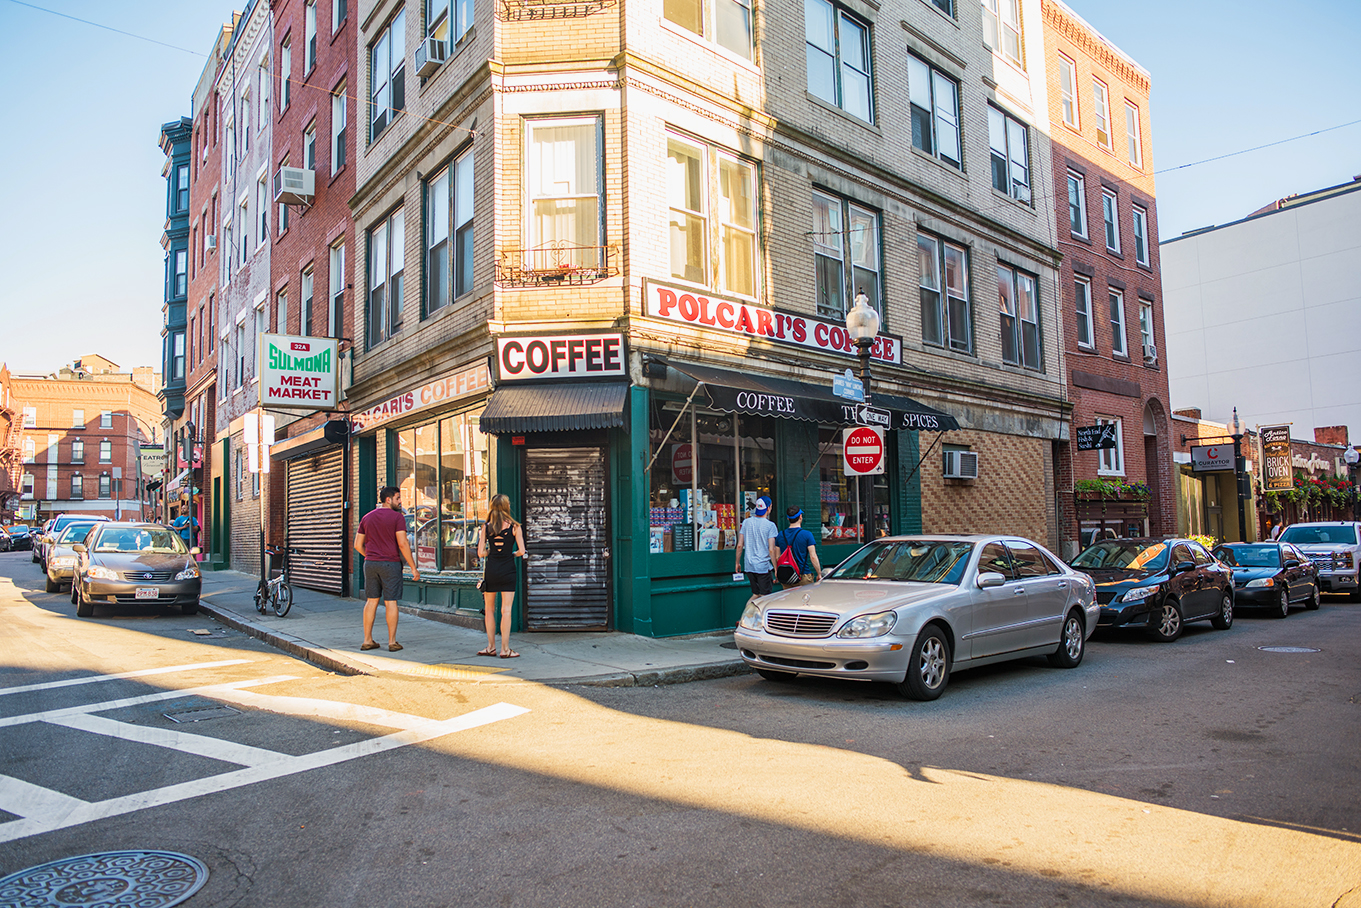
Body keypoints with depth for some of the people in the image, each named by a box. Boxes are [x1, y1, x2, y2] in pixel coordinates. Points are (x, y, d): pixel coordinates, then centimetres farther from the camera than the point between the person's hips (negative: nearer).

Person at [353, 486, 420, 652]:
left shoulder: (367, 518, 11)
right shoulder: (397, 517, -8)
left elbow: (358, 545, 12)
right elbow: (402, 544, -15)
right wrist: (413, 567, -10)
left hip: (370, 564, 5)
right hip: (390, 564, -5)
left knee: (372, 601, 12)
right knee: (390, 602, 0)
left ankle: (367, 640, 14)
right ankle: (392, 642, 3)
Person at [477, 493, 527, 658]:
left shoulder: (485, 527, 1)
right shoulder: (514, 527, -3)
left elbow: (481, 553, -2)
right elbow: (521, 551, -6)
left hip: (491, 571, 2)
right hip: (508, 571, -2)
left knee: (489, 610, 14)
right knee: (506, 610, 0)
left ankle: (491, 647, 19)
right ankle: (505, 649, 1)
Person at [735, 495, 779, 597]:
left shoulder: (746, 522, 4)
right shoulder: (770, 525, -8)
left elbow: (740, 545, 4)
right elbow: (771, 550, -12)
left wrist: (737, 563, 14)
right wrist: (776, 569, -4)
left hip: (748, 566, 5)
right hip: (764, 566, -5)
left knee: (755, 594, 18)